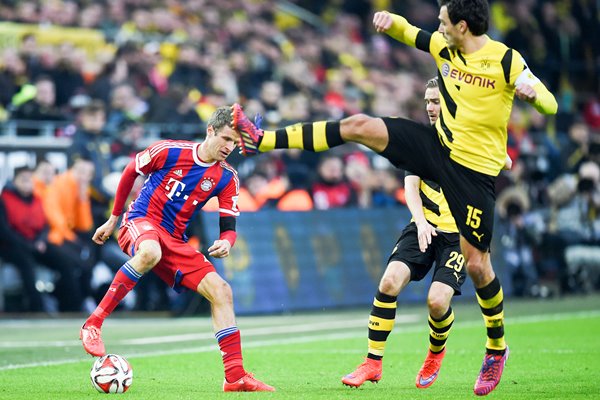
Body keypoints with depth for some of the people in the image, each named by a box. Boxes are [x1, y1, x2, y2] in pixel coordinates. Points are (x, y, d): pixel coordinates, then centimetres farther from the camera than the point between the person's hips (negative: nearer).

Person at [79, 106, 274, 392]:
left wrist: (225, 243, -23)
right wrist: (113, 219, 12)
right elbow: (130, 172, 6)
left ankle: (235, 376, -4)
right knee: (151, 252, -42)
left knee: (220, 291, -8)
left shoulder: (227, 178, 2)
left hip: (174, 241, 5)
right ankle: (93, 324, -34)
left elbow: (229, 227, 2)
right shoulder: (170, 151, -9)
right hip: (139, 222, -5)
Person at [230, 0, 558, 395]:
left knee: (476, 264, -4)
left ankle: (497, 349, 17)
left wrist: (532, 91, -38)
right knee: (358, 126, -8)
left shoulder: (506, 60, -15)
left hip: (475, 170, -6)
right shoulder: (444, 48, 2)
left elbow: (550, 105, -15)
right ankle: (262, 140, -6)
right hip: (439, 146, 6)